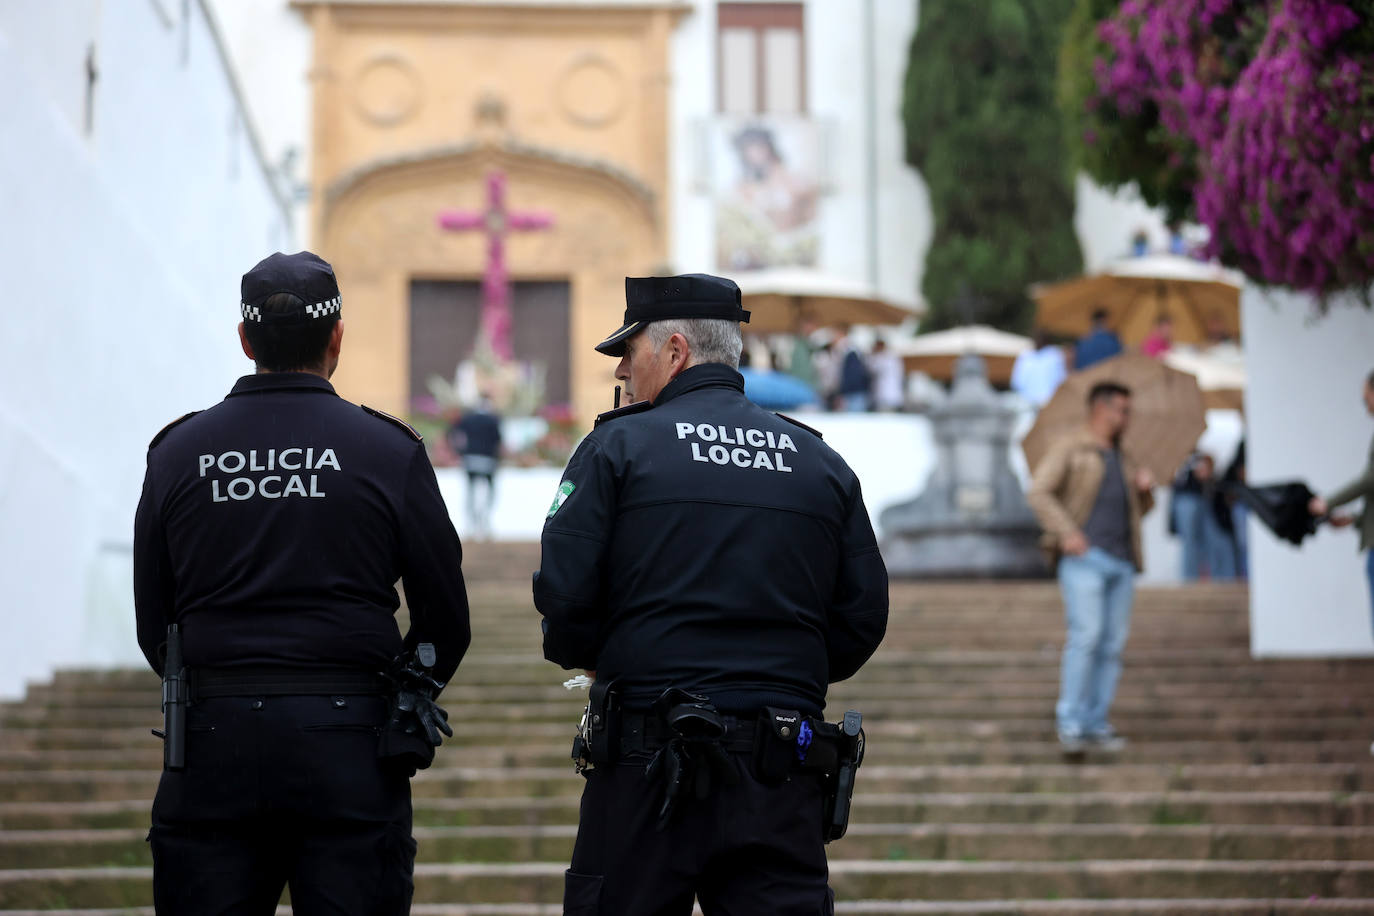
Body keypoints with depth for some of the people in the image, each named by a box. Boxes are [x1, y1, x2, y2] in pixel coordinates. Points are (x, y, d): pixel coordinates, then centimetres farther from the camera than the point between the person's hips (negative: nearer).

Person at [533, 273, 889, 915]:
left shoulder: (618, 446, -1)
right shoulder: (822, 464, 11)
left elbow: (563, 593, -8)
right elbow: (863, 621, 8)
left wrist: (587, 658, 13)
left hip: (647, 765, -3)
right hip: (782, 773, 3)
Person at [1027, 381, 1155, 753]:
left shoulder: (1123, 458, 23)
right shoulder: (1070, 448, 3)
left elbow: (1140, 510, 29)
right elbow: (1039, 492, -7)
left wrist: (1144, 489, 7)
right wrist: (1066, 533, -17)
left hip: (1121, 562, 7)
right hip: (1085, 556, -7)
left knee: (1113, 643, 1)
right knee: (1086, 636, -16)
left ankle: (1097, 723, 6)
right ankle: (1070, 725, -14)